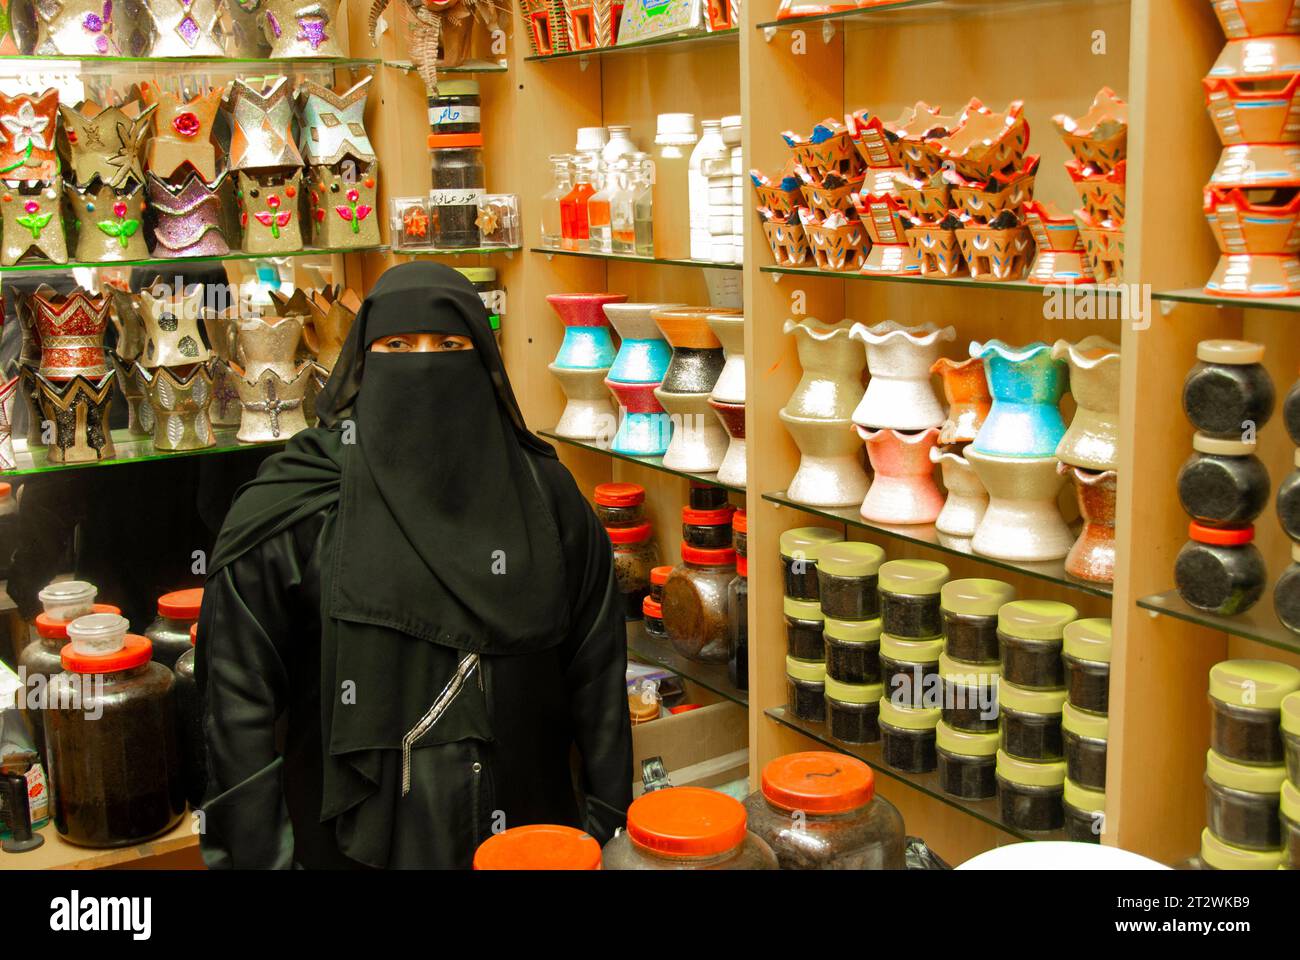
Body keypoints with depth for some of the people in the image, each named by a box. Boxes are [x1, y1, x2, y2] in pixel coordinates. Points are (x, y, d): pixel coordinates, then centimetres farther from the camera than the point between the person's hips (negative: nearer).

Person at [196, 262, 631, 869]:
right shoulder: (296, 509, -10)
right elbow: (241, 696, -10)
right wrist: (251, 856, -12)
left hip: (520, 829, 3)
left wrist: (607, 820, -2)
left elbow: (595, 668, 0)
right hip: (356, 838, -2)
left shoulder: (544, 496, -2)